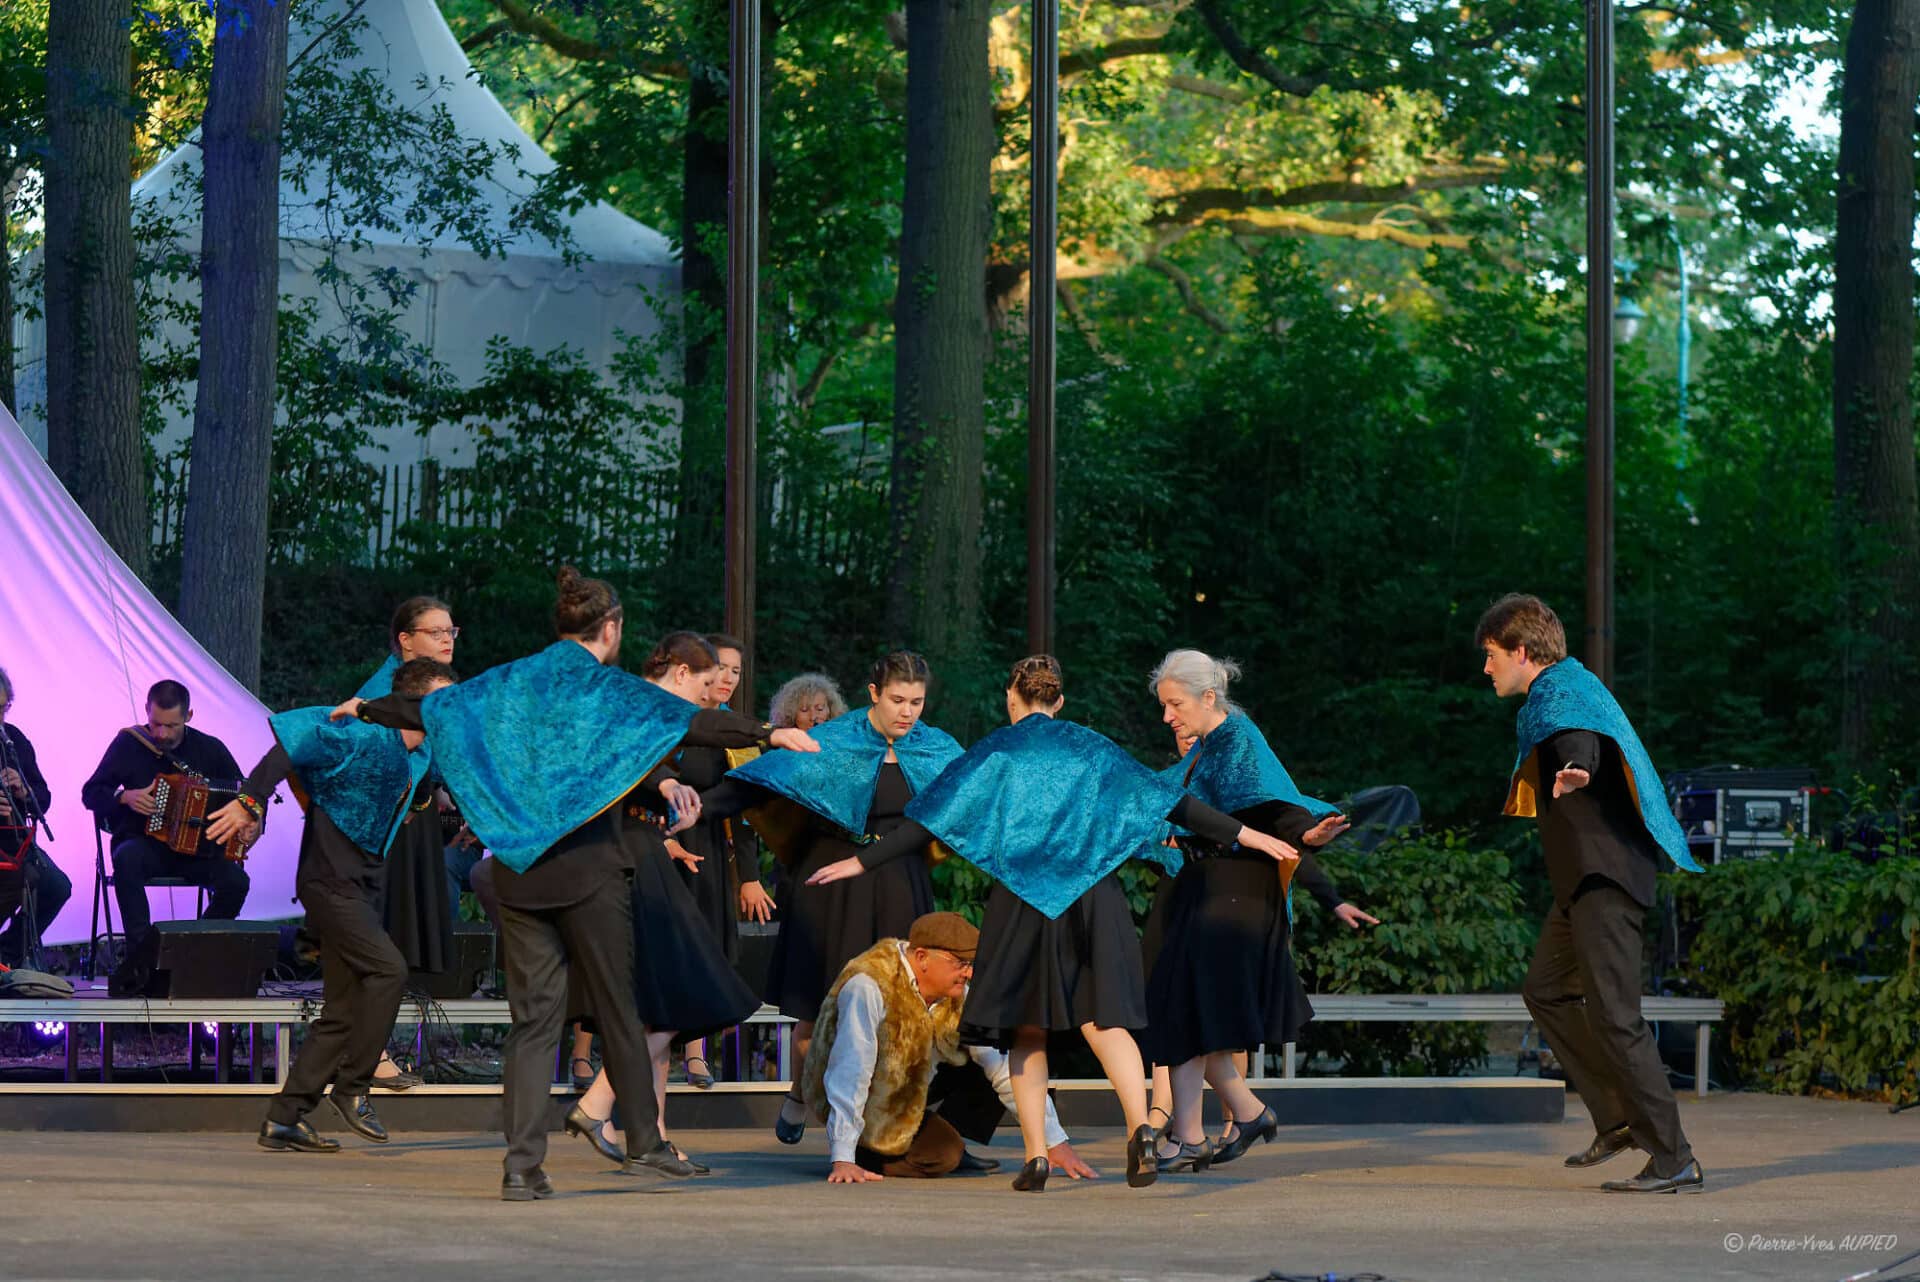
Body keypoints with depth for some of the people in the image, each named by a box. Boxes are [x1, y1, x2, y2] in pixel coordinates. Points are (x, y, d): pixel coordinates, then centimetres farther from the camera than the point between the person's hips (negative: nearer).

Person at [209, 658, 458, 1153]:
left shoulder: (421, 755, 10)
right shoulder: (365, 736, -17)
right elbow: (296, 733, -22)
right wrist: (252, 801, -25)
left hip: (363, 883, 9)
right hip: (331, 879, -9)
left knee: (343, 1010, 6)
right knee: (387, 968, -21)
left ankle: (284, 1120, 10)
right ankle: (352, 1088, -8)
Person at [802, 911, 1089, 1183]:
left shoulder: (957, 995, -11)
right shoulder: (868, 986, -32)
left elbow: (1006, 1068, -9)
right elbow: (849, 1074, -37)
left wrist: (1055, 1142, -13)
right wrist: (843, 1161, -42)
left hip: (915, 1085, 7)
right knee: (943, 1156, -24)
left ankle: (956, 1149, 0)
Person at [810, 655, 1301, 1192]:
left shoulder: (995, 752, 4)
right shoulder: (1092, 748, 10)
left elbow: (930, 819, 0)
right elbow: (1169, 802, 7)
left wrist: (862, 863, 5)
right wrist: (1245, 835, 11)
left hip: (1022, 902, -1)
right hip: (1093, 899, 1)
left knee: (1027, 1028, 7)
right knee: (1103, 1018, -3)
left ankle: (1036, 1154, 0)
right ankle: (1140, 1127, -25)